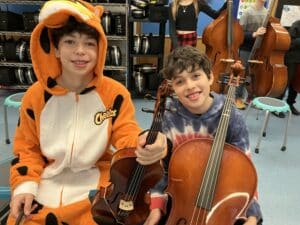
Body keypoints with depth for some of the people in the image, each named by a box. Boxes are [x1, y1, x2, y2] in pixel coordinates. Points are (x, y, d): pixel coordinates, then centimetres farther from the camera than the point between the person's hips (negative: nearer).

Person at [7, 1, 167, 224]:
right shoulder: (36, 95, -6)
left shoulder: (115, 93, -12)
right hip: (43, 188, 2)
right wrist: (25, 185, -8)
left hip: (94, 187, -1)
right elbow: (27, 148, 5)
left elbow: (125, 134, -12)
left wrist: (142, 143, -35)